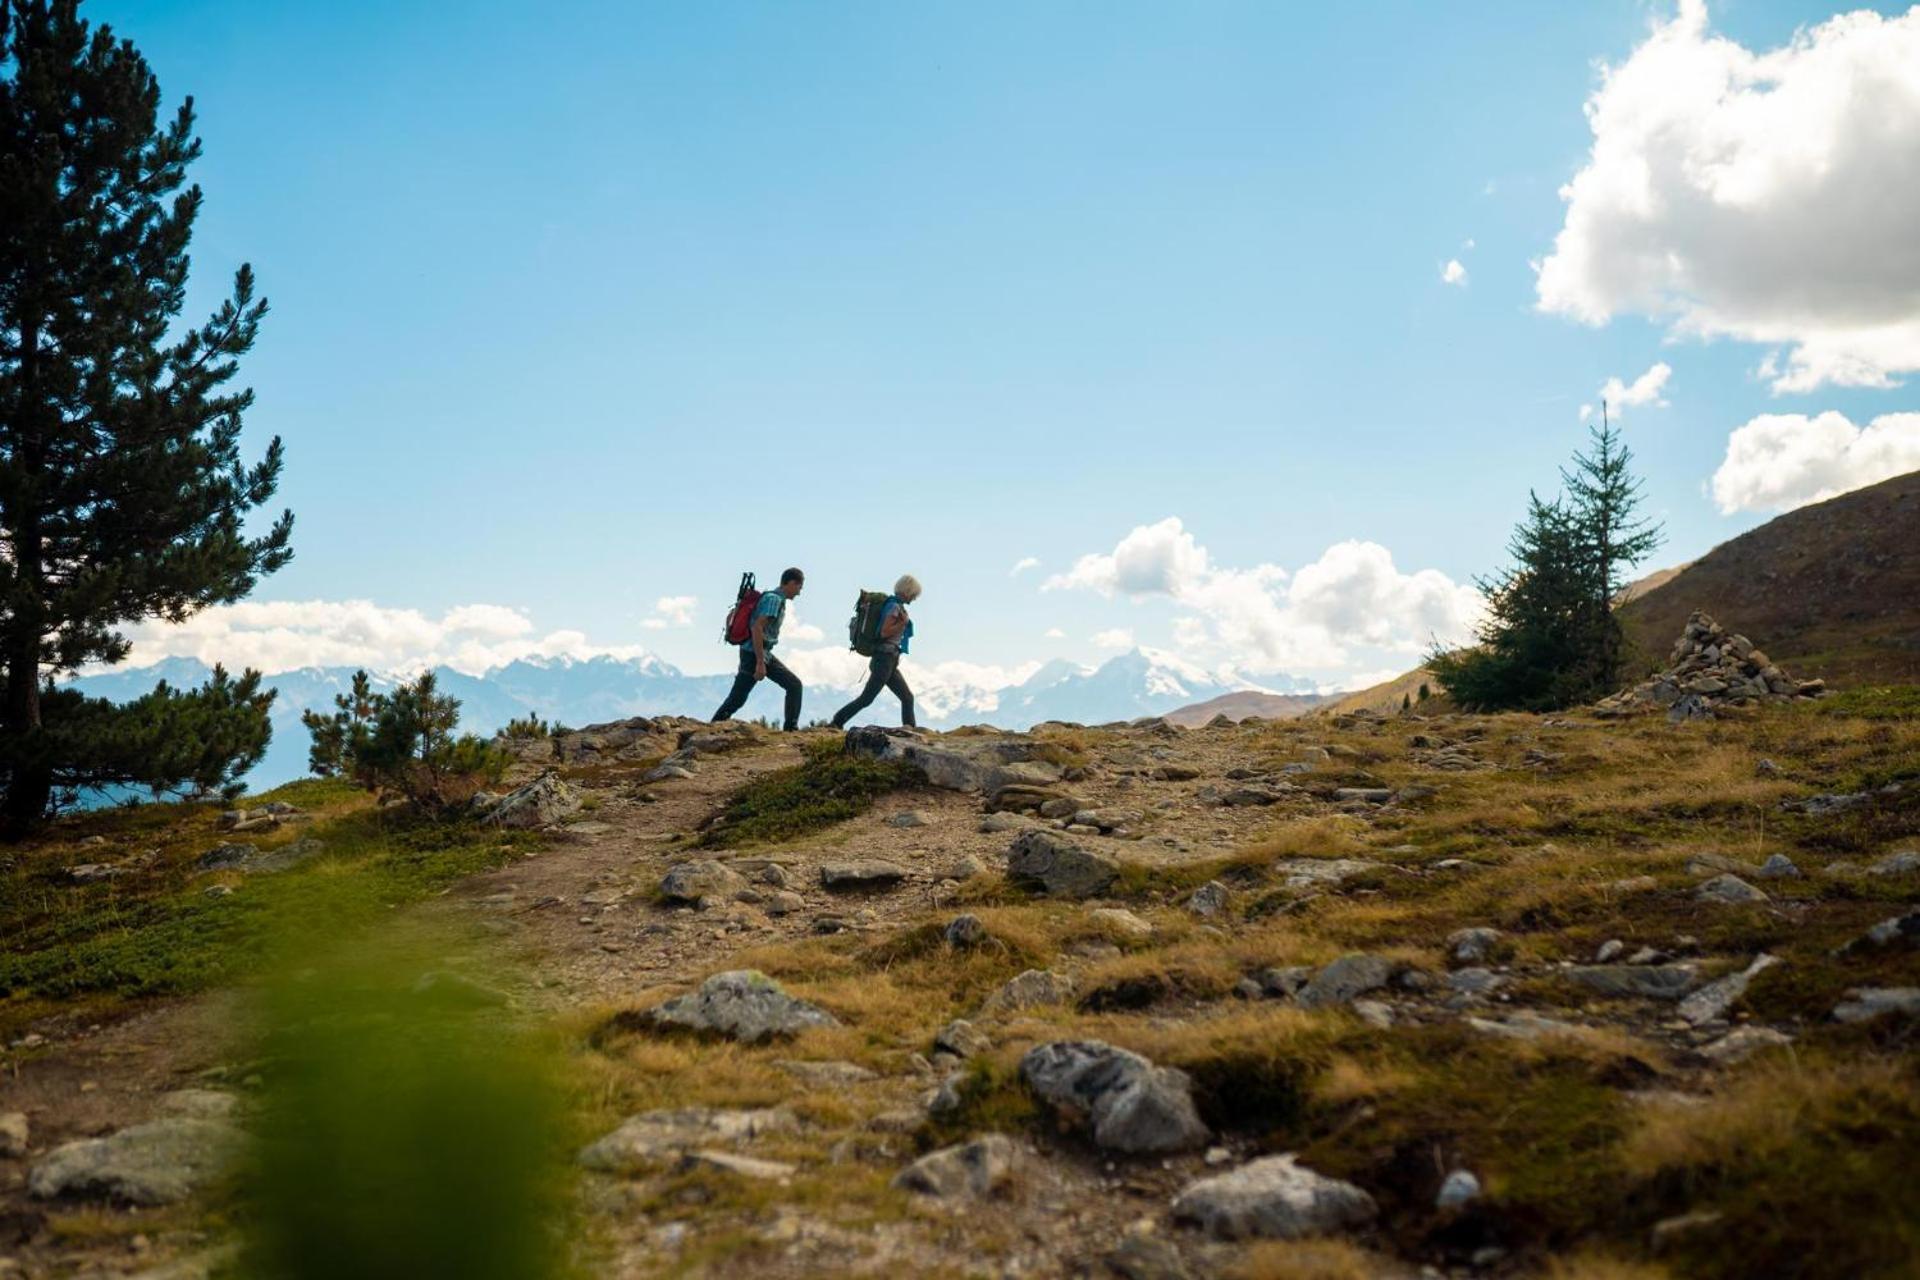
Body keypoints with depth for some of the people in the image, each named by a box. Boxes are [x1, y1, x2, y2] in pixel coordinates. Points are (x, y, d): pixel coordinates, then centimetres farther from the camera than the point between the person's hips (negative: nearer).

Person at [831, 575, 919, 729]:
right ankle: (836, 724, -6)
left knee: (907, 697, 6)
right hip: (885, 658, -10)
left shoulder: (897, 606, 16)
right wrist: (904, 623, -12)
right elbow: (884, 632, -19)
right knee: (866, 699, -9)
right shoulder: (895, 606, -11)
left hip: (890, 663, 10)